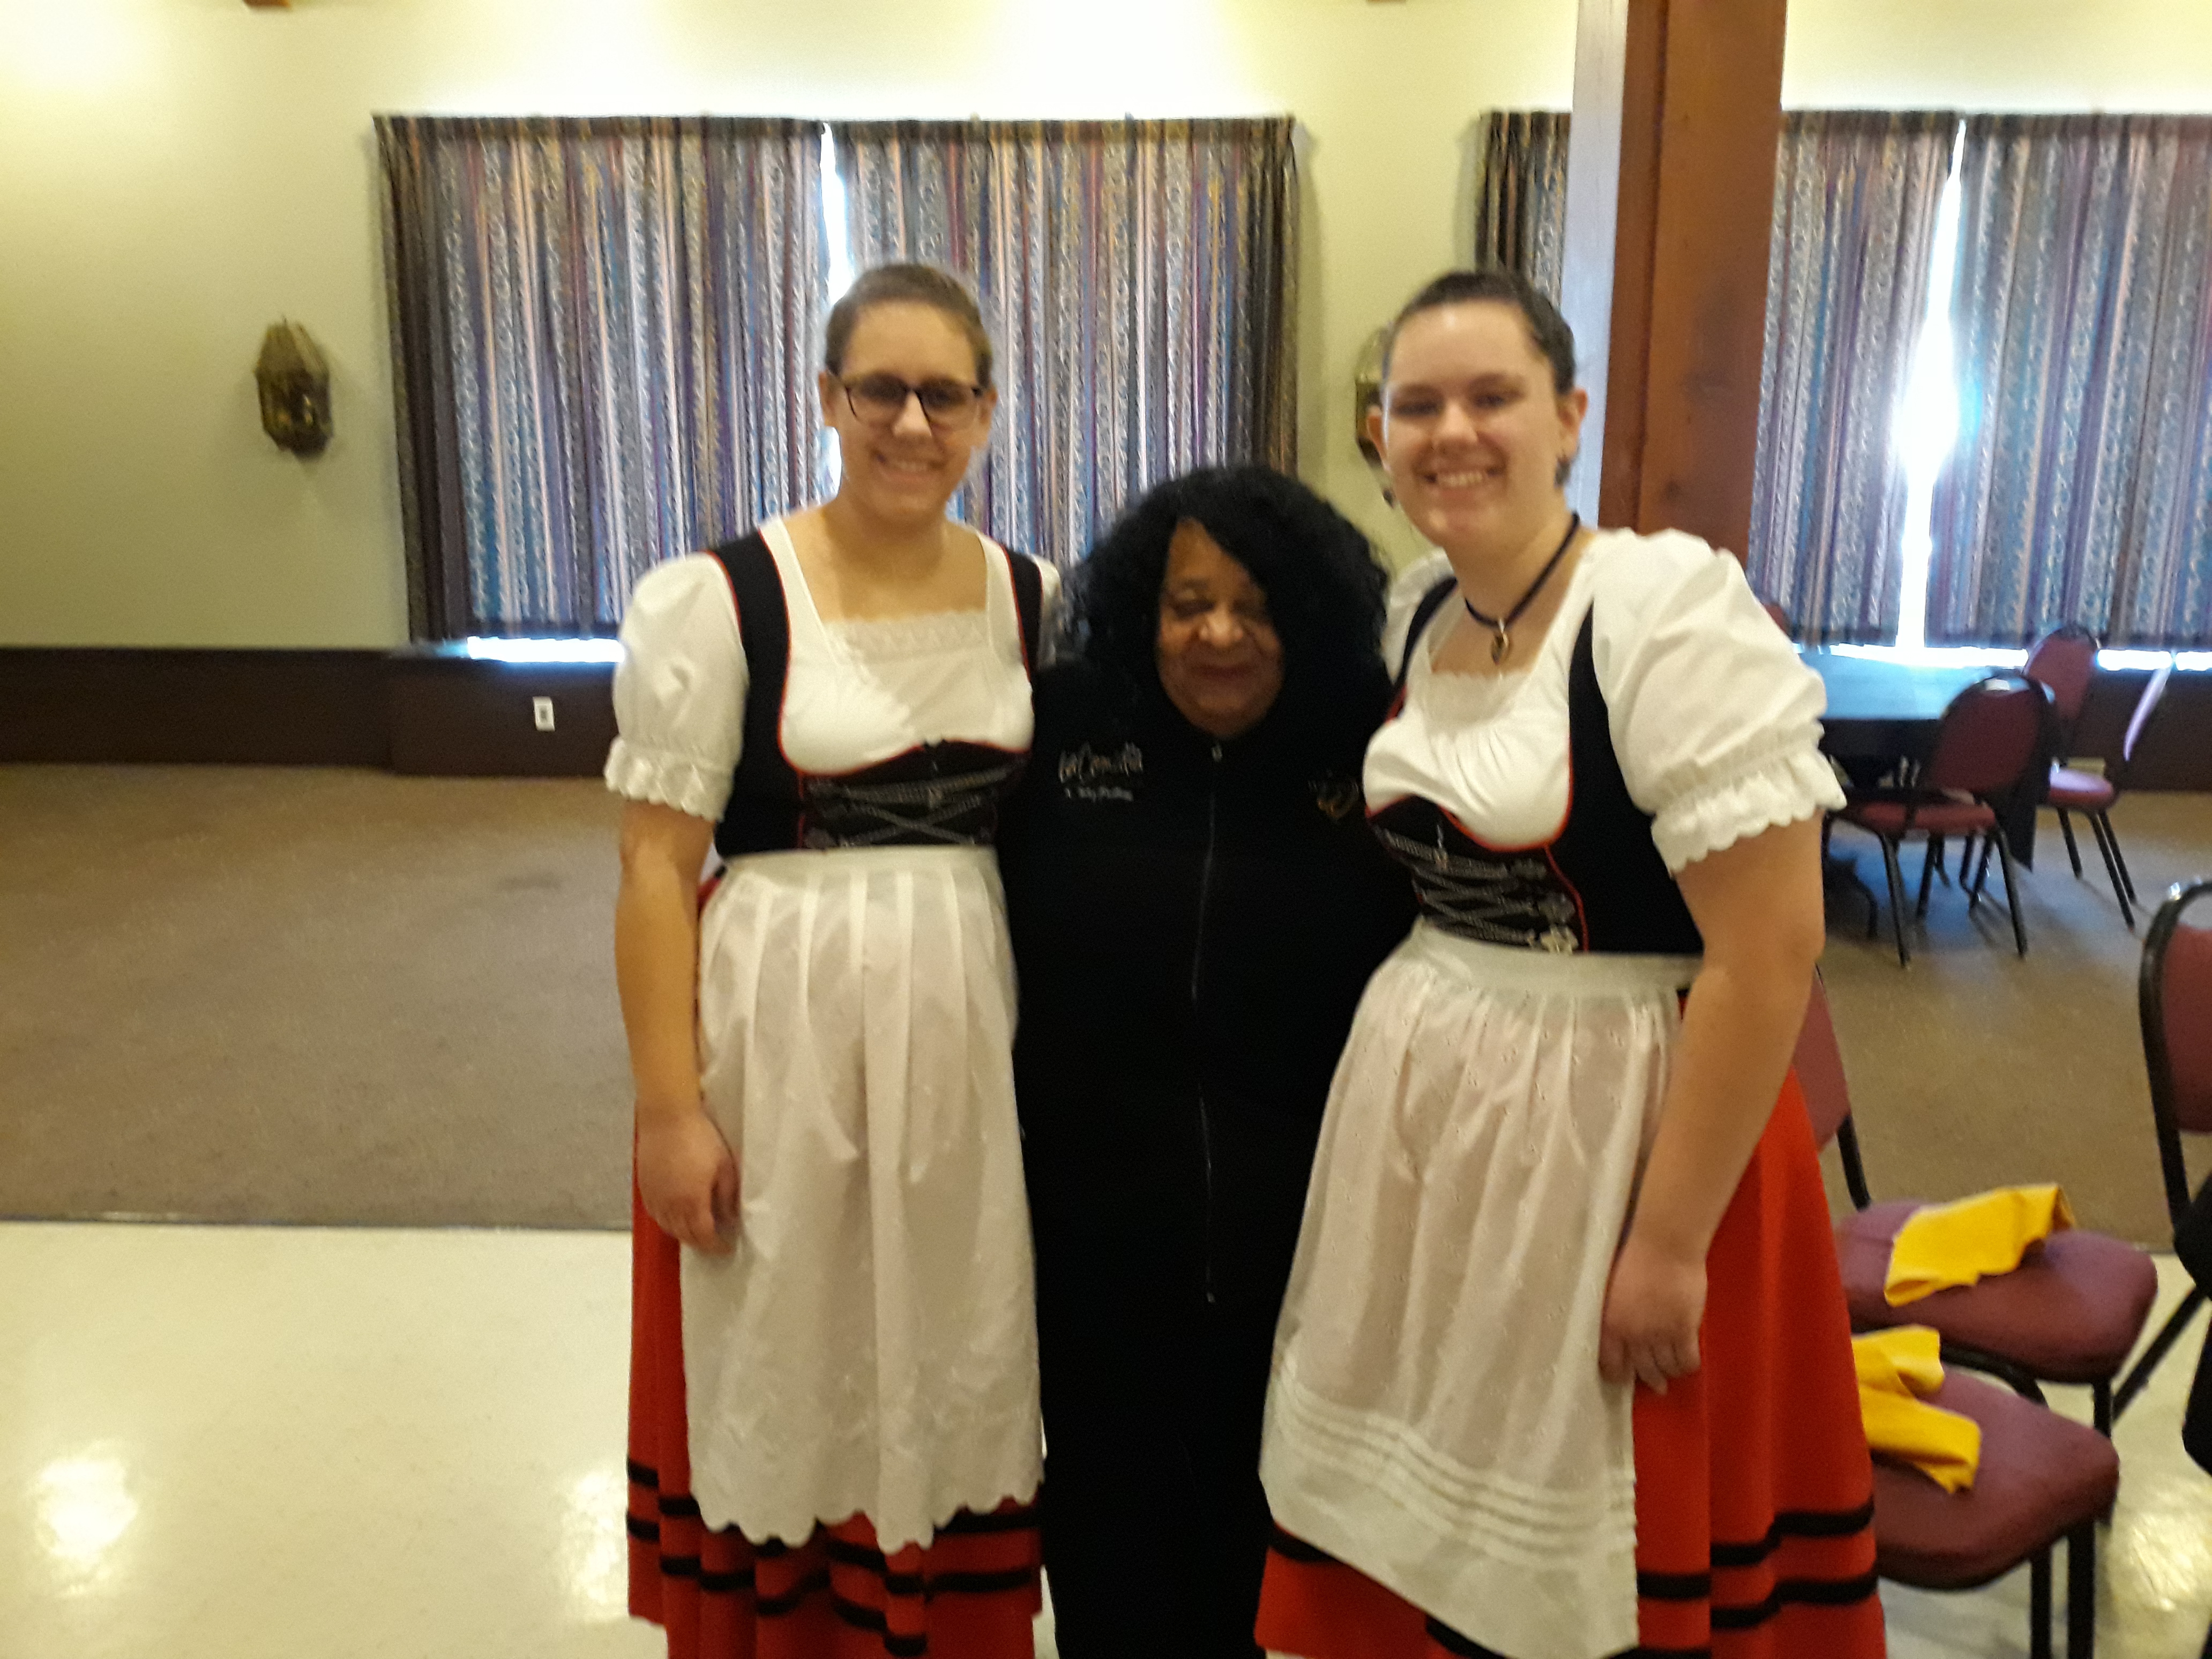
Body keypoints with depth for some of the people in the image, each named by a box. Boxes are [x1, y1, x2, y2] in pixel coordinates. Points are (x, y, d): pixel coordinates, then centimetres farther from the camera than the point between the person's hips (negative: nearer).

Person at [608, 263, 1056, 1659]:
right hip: (782, 1031, -3)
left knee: (952, 1354, 16)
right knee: (786, 1358, 12)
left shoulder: (1036, 601, 3)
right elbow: (656, 869, -10)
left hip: (973, 1031, 4)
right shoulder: (717, 599, -10)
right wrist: (671, 1106, -12)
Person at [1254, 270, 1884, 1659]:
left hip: (1618, 1127, -6)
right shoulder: (1415, 614, 5)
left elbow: (1773, 948, -20)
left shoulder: (1672, 610, -17)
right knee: (1416, 1516, 16)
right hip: (1418, 1115, 6)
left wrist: (1672, 1240, -19)